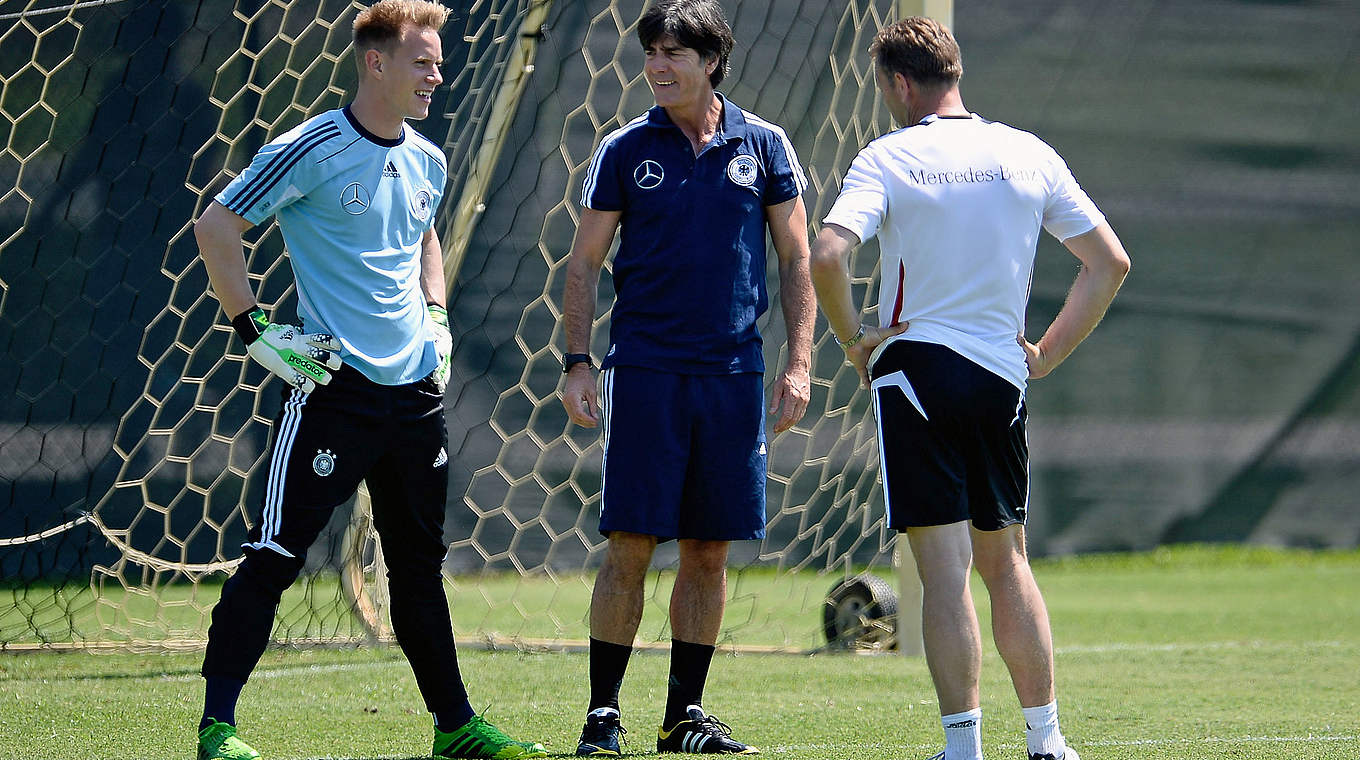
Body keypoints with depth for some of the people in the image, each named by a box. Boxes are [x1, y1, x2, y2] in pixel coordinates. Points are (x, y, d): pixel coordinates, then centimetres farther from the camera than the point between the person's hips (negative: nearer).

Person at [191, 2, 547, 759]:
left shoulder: (428, 162, 11)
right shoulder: (311, 150, -10)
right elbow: (215, 228, -7)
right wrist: (255, 329, -10)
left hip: (416, 386, 7)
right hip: (335, 383, -7)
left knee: (420, 561, 14)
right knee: (276, 554, -8)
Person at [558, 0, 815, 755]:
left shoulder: (763, 146, 5)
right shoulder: (625, 150, 3)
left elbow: (796, 259, 9)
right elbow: (584, 263, 6)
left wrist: (798, 361, 1)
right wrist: (576, 364, -4)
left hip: (732, 373, 2)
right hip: (642, 371, -2)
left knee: (709, 551, 5)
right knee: (629, 545, -6)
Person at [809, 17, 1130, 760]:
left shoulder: (886, 159, -5)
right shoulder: (1028, 154, 6)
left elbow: (827, 255, -20)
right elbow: (1110, 261, 7)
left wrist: (852, 338, -5)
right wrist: (1048, 353, 12)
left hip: (914, 365, -4)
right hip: (1003, 378, 4)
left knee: (944, 572, -5)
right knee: (1006, 561, 16)